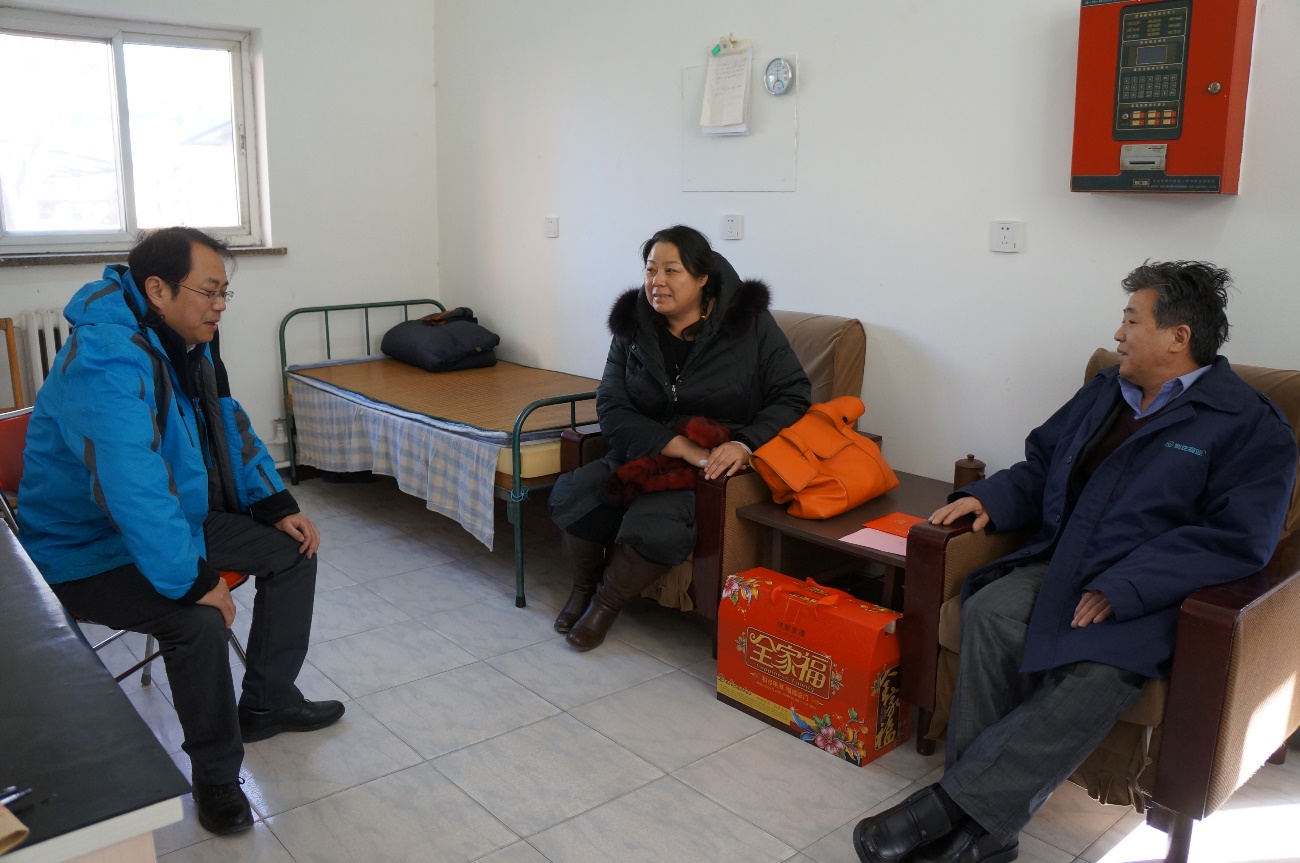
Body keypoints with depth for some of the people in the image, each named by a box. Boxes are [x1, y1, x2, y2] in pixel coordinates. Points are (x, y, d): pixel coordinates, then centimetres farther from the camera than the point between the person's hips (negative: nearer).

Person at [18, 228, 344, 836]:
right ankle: (215, 774, -7)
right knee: (199, 622, -31)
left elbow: (230, 430, 11)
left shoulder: (188, 342, 0)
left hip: (179, 519, 9)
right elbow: (136, 493, -39)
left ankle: (267, 702, 16)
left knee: (293, 550, 2)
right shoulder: (107, 362, -31)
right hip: (90, 550, -9)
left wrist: (277, 507, 3)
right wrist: (194, 584, -34)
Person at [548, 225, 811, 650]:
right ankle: (585, 585, 9)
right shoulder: (633, 326, 1)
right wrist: (684, 448, -21)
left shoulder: (750, 322, -6)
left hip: (722, 466, -3)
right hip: (645, 453, 4)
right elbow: (611, 407, -7)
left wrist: (744, 443, -26)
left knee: (653, 526, -31)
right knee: (571, 495, -22)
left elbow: (792, 395, -7)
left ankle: (607, 602, 1)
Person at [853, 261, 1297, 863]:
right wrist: (988, 497, 3)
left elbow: (1238, 539, -13)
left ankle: (952, 808, -29)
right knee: (989, 612, -26)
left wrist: (1120, 588, -22)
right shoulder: (1102, 393, 20)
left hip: (1147, 594, -5)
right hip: (1058, 565, 5)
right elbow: (1041, 466, 26)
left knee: (1094, 677, -34)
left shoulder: (1250, 425, -1)